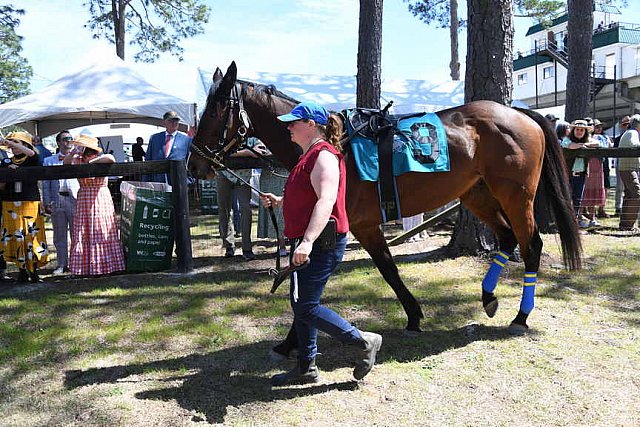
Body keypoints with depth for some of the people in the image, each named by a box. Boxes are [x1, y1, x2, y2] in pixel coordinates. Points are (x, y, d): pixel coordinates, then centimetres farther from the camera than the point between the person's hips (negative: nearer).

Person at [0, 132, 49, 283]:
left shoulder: (31, 161, 5)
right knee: (15, 237, 1)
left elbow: (31, 152, -18)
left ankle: (33, 271, 2)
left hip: (30, 203, -3)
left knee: (32, 236, -5)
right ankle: (22, 270, 8)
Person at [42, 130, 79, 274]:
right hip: (56, 201, 2)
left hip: (75, 199, -1)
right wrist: (47, 203, 2)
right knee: (59, 235, 7)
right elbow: (45, 183, 9)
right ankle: (62, 264, 16)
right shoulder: (49, 161, 12)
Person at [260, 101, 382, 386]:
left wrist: (307, 242, -39)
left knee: (306, 307, -7)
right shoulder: (310, 155, 18)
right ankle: (306, 367, 25)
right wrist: (278, 201, 17)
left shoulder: (323, 155, -15)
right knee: (300, 304, 14)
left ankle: (364, 341, 7)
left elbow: (326, 201, -30)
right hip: (306, 242, 11)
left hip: (321, 243, -11)